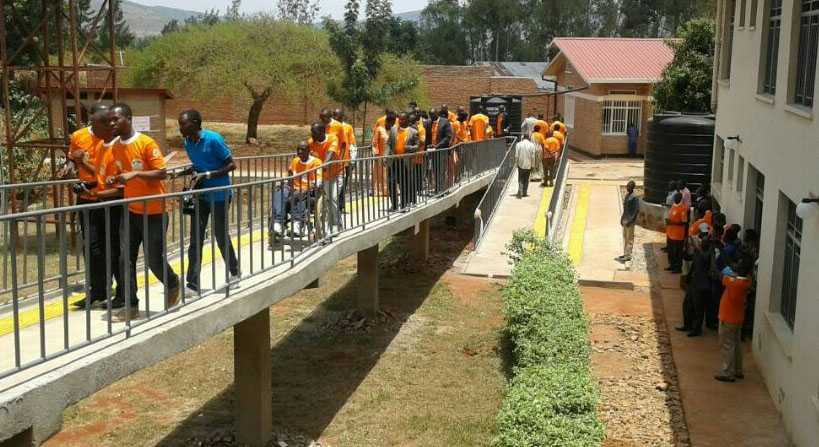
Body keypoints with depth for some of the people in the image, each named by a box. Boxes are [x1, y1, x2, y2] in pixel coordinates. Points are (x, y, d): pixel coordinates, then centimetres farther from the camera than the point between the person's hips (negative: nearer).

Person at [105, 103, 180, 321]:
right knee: (126, 259, -1)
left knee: (154, 259, 0)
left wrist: (135, 174, -28)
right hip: (131, 211, 6)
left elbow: (162, 173, -17)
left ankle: (173, 285, 30)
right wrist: (114, 180, -4)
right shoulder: (115, 148, 6)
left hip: (154, 212, -6)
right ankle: (131, 306, 5)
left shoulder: (147, 143, -14)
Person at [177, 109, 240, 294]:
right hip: (200, 195, 6)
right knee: (195, 239, 1)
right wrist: (184, 172, -1)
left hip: (219, 195, -6)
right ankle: (192, 284, 2)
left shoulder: (213, 139, -17)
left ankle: (234, 272, 29)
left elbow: (231, 165, -15)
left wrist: (207, 175, -23)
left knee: (221, 236, 6)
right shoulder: (188, 143, 4)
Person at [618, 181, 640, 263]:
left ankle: (628, 255, 1)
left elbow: (637, 210, -18)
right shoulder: (627, 195, 10)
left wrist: (631, 220, -20)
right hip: (625, 220, 9)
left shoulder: (634, 197, -16)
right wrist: (622, 218, 16)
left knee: (629, 238, -3)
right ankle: (625, 254, 23)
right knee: (625, 237, 15)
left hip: (630, 220, -9)